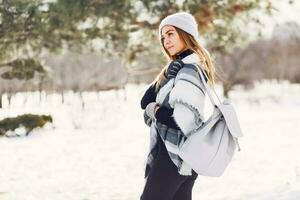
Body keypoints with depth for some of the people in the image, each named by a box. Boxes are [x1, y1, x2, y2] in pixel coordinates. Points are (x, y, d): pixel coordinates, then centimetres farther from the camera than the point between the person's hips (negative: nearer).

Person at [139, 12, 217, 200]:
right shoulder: (178, 67, 17)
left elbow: (184, 119, -23)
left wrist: (154, 111, -6)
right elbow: (145, 102, 11)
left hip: (172, 154, -9)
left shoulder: (190, 68, -13)